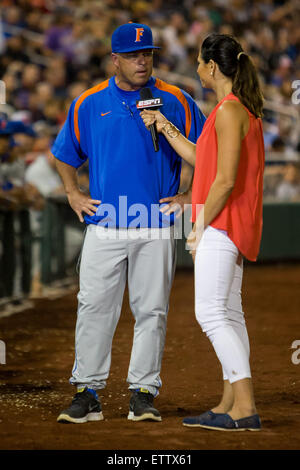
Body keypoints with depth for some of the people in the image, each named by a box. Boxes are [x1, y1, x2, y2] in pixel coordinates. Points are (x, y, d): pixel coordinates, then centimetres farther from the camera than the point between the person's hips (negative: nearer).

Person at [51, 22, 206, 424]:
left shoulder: (175, 101, 3)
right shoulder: (88, 103, 7)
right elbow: (64, 153, 20)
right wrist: (73, 194, 9)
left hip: (156, 229, 0)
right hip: (104, 227, 1)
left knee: (152, 311, 2)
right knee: (94, 309, -2)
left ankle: (143, 394, 10)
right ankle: (87, 394, 4)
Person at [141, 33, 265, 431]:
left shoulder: (229, 112, -16)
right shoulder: (242, 109, 15)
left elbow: (225, 180, -21)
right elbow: (202, 159, 21)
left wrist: (202, 226, -14)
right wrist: (164, 127, 23)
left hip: (221, 224, -10)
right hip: (232, 228, 10)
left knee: (211, 314, -13)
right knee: (229, 314, 11)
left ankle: (245, 407, -17)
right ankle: (231, 405, 15)